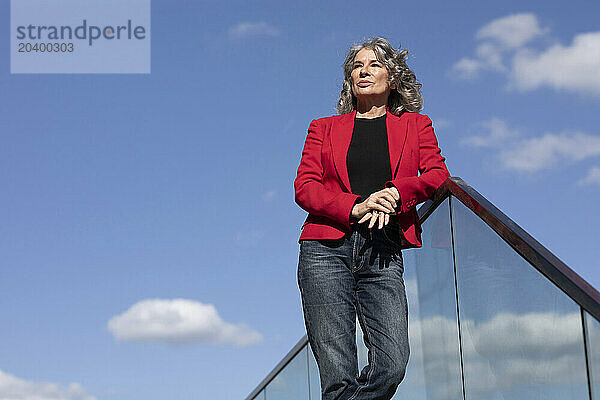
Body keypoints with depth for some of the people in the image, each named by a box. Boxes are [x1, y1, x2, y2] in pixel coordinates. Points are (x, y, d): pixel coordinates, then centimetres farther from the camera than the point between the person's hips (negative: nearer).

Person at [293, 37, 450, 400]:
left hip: (383, 254, 1)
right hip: (327, 248, 0)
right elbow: (304, 187, 6)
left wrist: (396, 193, -12)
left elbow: (438, 175, 7)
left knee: (392, 364, -15)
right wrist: (356, 207, -11)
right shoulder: (324, 128, 19)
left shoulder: (415, 125, 21)